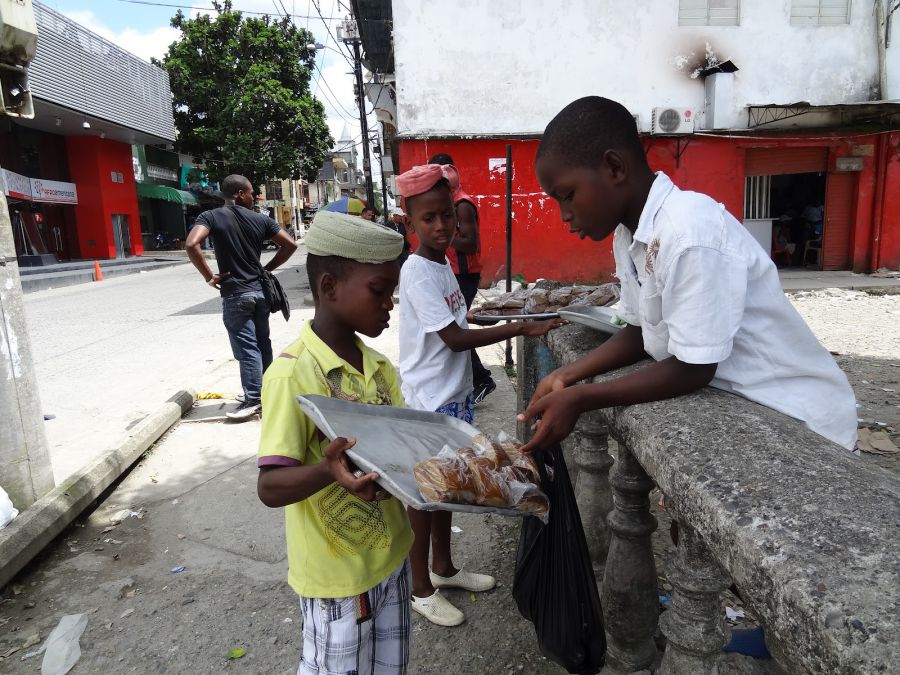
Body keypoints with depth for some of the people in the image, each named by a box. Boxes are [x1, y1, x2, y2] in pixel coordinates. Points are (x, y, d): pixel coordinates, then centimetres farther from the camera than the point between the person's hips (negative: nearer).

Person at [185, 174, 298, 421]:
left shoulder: (211, 217, -5)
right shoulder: (260, 219, 4)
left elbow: (192, 245, -22)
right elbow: (290, 244, 3)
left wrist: (209, 277, -11)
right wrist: (267, 269, 9)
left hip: (235, 295, -4)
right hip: (259, 290, 4)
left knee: (247, 349, -2)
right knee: (263, 345, 15)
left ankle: (253, 401, 3)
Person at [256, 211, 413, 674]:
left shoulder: (380, 368, 1)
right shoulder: (293, 374, -22)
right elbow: (270, 487, -23)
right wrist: (328, 470, -42)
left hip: (390, 557, 7)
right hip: (337, 574, -6)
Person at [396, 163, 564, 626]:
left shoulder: (442, 264, 8)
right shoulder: (417, 272, -19)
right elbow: (453, 338, -24)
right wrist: (520, 329, -24)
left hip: (454, 393, 9)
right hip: (430, 400, -9)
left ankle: (444, 568, 39)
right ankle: (421, 588, 24)